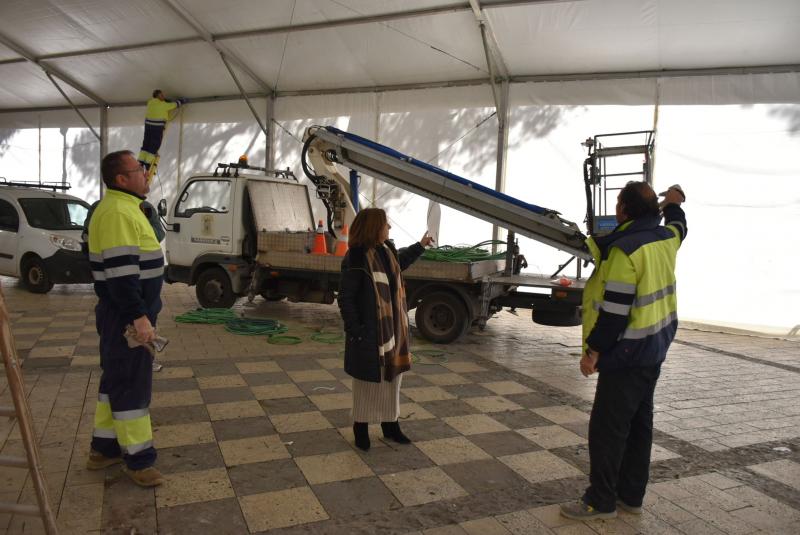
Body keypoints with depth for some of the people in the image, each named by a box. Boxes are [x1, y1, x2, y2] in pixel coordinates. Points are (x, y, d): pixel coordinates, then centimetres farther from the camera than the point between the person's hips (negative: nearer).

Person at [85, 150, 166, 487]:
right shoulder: (117, 213, -19)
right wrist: (139, 316, -27)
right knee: (132, 384, -3)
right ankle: (138, 460, 8)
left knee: (117, 379, 18)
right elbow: (120, 272, -26)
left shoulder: (124, 207, 16)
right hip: (127, 316, -11)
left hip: (128, 312, 11)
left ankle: (104, 448, 30)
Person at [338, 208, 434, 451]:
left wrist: (420, 246, 34)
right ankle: (361, 427, 24)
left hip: (392, 328, 8)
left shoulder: (387, 249, 4)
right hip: (369, 332, -8)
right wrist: (355, 330, -19)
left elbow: (399, 262, 30)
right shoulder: (356, 259, -20)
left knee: (392, 376, 16)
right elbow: (345, 298, -17)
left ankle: (390, 424, 32)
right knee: (368, 379, 6)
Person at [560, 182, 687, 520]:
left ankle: (601, 501, 10)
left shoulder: (624, 249, -22)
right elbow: (678, 225, 31)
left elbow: (615, 309, -24)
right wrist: (674, 204, 50)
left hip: (628, 353, -9)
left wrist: (593, 350, -16)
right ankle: (631, 495, 28)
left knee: (607, 428, 0)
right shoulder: (666, 237, 3)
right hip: (655, 348, 10)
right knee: (639, 423, 16)